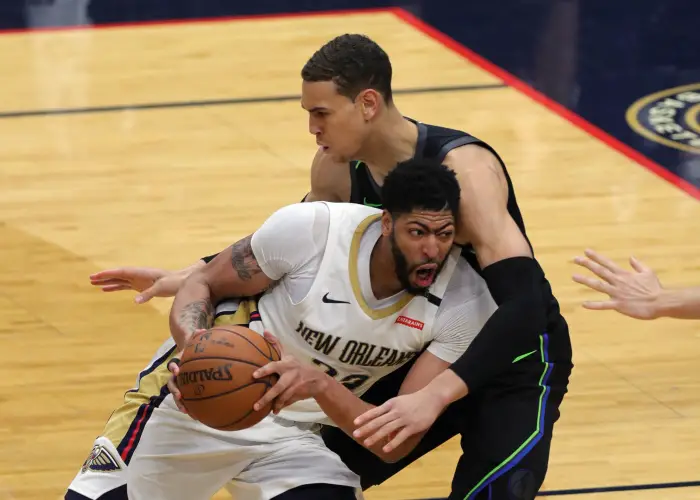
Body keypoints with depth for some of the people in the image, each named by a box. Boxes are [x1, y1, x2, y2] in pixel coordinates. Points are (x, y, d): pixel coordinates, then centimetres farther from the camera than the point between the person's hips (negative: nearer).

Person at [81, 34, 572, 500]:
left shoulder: (463, 169, -31)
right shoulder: (339, 168, -9)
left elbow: (525, 303, -39)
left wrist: (436, 396, -51)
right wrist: (187, 277, -2)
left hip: (516, 358, -7)